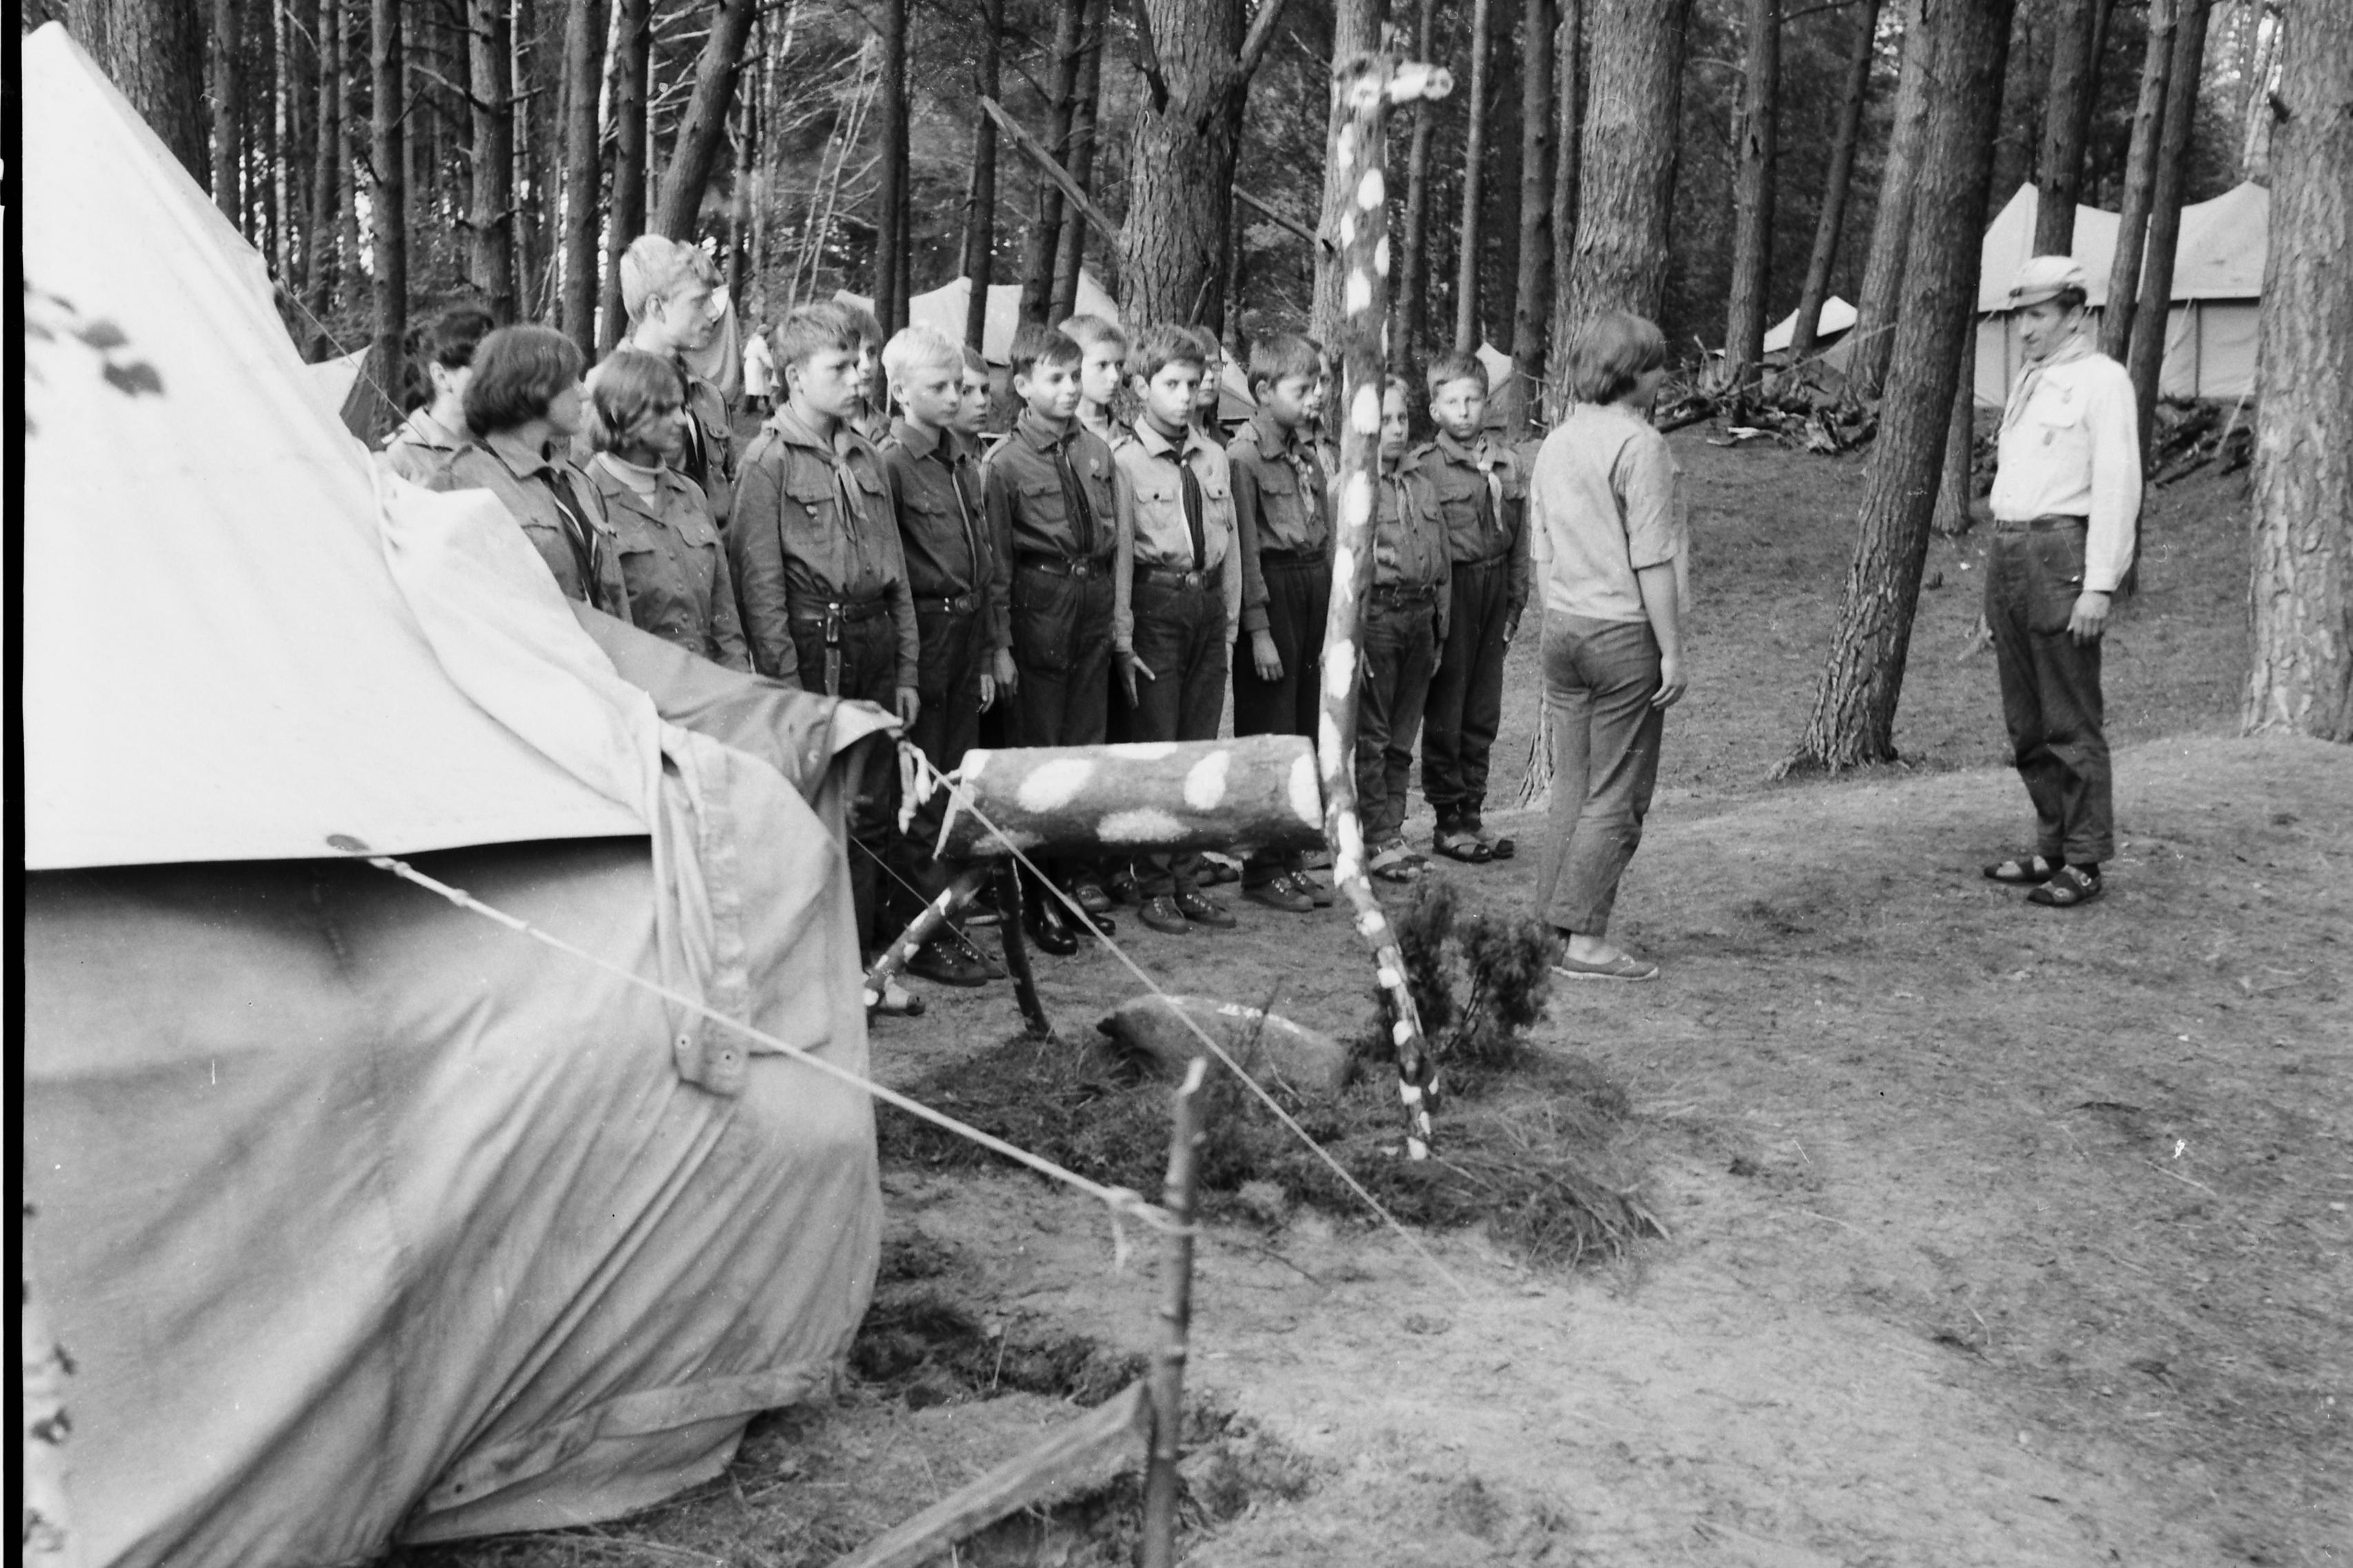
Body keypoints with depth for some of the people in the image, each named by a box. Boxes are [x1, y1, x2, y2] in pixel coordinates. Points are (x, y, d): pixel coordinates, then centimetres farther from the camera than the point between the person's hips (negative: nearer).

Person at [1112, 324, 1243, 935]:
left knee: (1199, 748, 9)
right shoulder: (1124, 461, -6)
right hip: (1157, 605, -5)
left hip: (1208, 603, 5)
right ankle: (1153, 886, 9)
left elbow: (1228, 540, 14)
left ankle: (1188, 879, 18)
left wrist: (1231, 614, 9)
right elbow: (1120, 553, -8)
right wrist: (1123, 637, -10)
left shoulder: (1213, 457, 10)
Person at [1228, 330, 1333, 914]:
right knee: (1267, 737, -1)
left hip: (1315, 586, 7)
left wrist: (1333, 614, 11)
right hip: (1273, 589, -7)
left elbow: (1326, 534, 15)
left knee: (1304, 731, 11)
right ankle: (1263, 869, 7)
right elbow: (1245, 549, -13)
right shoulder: (1244, 455, -10)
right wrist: (1259, 630, -15)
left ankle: (1291, 858, 20)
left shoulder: (1309, 453, 12)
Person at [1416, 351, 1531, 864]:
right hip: (1449, 588, -5)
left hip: (1494, 588, 6)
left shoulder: (1507, 463, 9)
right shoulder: (1424, 465, -8)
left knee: (1484, 712, 11)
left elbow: (1519, 538, 12)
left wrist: (1516, 600, 9)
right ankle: (1448, 820, 9)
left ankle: (1472, 812, 20)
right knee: (1445, 712, 1)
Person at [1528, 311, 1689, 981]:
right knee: (1618, 796, -1)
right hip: (1625, 631, -7)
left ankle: (1554, 926, 13)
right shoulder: (1640, 445, -12)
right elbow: (1652, 562, -15)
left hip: (1562, 626, 7)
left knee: (1571, 788, 11)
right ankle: (1586, 939, 0)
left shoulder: (1555, 443, 10)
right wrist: (1672, 650, -11)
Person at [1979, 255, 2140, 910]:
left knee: (2071, 721, -5)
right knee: (2027, 722, 11)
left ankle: (2084, 864, 1)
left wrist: (2099, 586, -18)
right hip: (2008, 552, 8)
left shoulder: (2101, 380, -6)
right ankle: (2051, 849, 20)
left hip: (2061, 555, -8)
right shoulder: (2028, 381, 19)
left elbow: (2118, 487, -12)